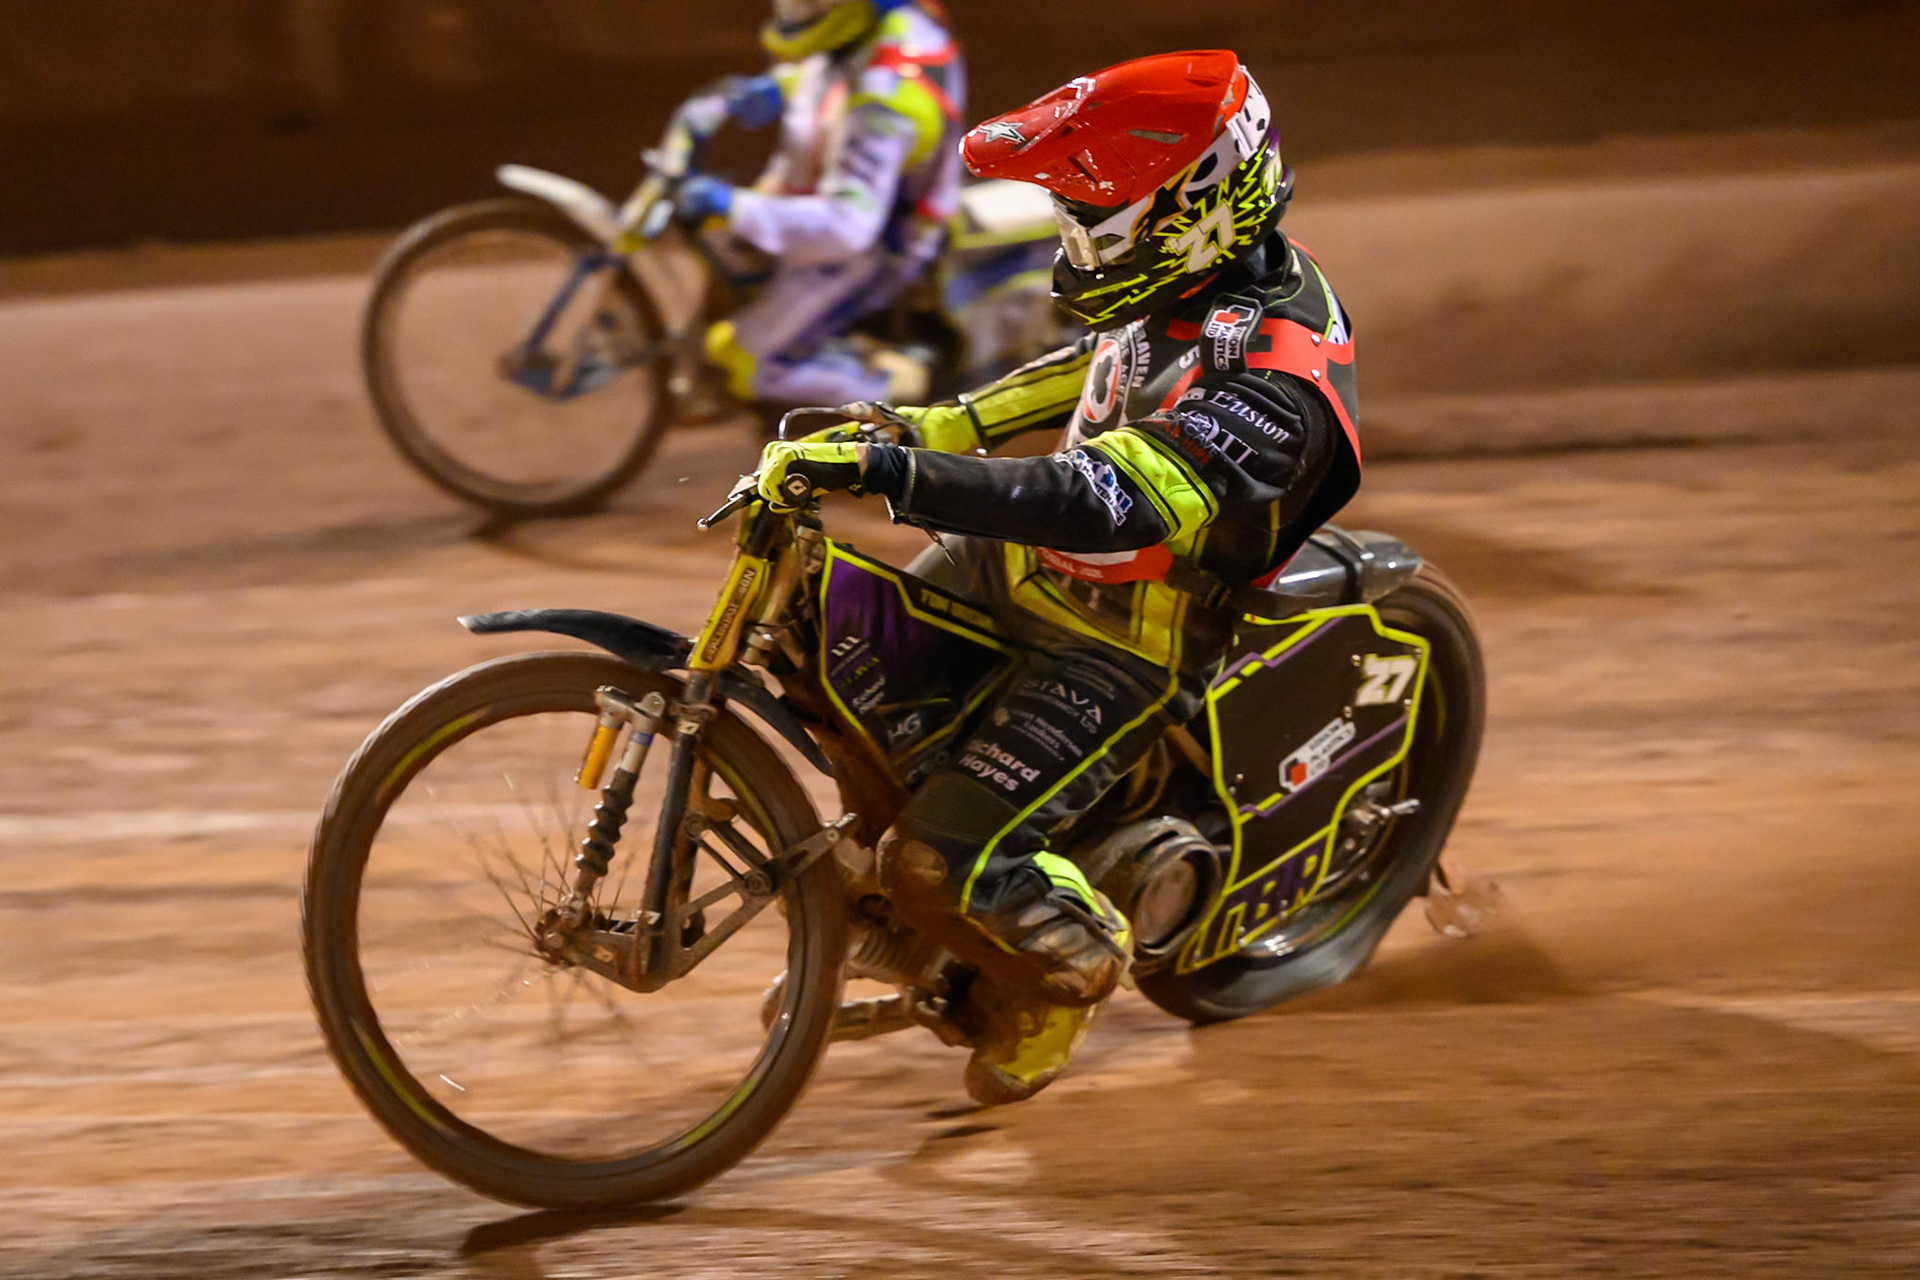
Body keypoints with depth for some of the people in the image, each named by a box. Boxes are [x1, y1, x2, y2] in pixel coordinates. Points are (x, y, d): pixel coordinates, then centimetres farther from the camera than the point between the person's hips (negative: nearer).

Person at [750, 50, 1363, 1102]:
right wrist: (940, 425, 9)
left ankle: (1075, 958, 17)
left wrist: (893, 473, -49)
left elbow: (1112, 504, -45)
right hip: (1035, 561, 9)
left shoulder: (1271, 380, -34)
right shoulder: (1202, 281, -5)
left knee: (944, 866, -14)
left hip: (1130, 647, -9)